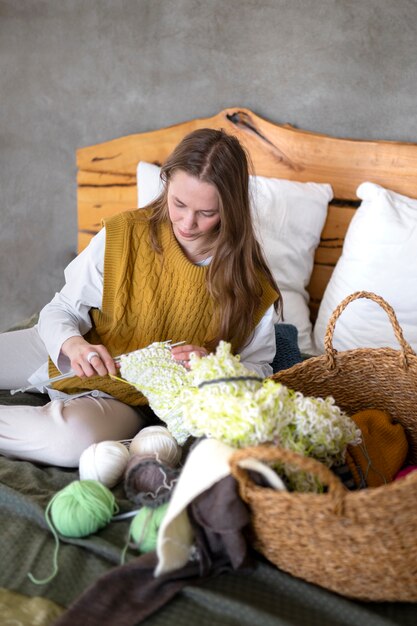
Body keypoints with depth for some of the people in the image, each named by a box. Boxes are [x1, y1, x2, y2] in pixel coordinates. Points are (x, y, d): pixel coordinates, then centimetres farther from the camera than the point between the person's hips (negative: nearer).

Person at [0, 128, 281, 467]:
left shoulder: (250, 285, -16)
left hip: (133, 401, -1)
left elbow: (258, 368, -3)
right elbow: (60, 310, -5)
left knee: (76, 438, -34)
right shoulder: (122, 235, -14)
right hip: (63, 358, 2)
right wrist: (74, 345, -29)